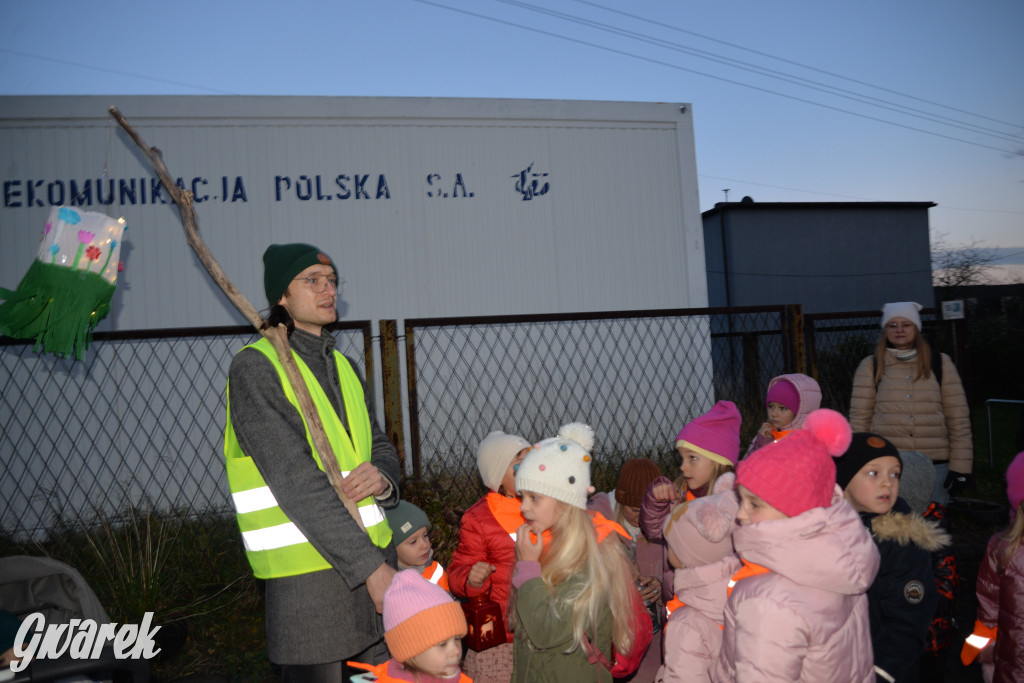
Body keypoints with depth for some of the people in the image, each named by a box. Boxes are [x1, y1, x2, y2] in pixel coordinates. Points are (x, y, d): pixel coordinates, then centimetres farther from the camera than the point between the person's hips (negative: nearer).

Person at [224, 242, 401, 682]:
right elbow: (295, 480, -18)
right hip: (309, 572, -7)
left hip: (373, 556, 7)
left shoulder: (341, 366, 14)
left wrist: (382, 476, -10)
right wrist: (369, 566, -21)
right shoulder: (254, 368, -10)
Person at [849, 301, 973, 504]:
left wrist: (960, 466, 1)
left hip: (934, 465, 1)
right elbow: (859, 419, 5)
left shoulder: (940, 363, 9)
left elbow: (958, 419, 7)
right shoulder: (870, 366, 6)